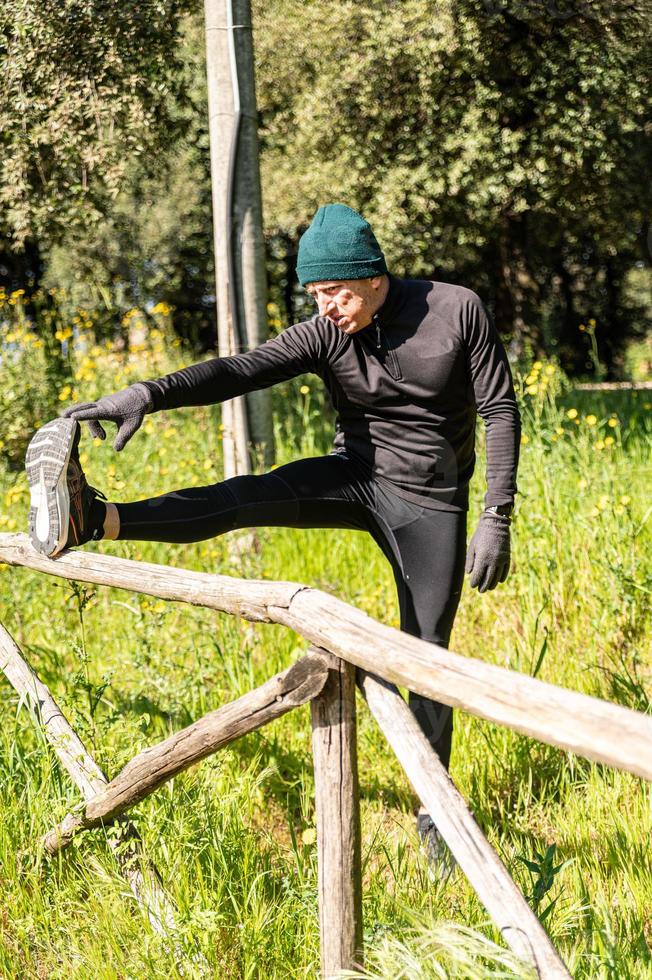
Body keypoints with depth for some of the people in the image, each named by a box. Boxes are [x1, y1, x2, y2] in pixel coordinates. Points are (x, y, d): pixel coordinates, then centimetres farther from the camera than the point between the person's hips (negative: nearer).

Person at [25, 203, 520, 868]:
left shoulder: (457, 310, -14)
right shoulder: (325, 335, -10)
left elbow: (501, 410, -11)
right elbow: (241, 371, -24)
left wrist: (496, 518, -18)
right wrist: (149, 393, -42)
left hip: (429, 501, -1)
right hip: (353, 477, 1)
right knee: (249, 496, -26)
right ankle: (93, 519, -48)